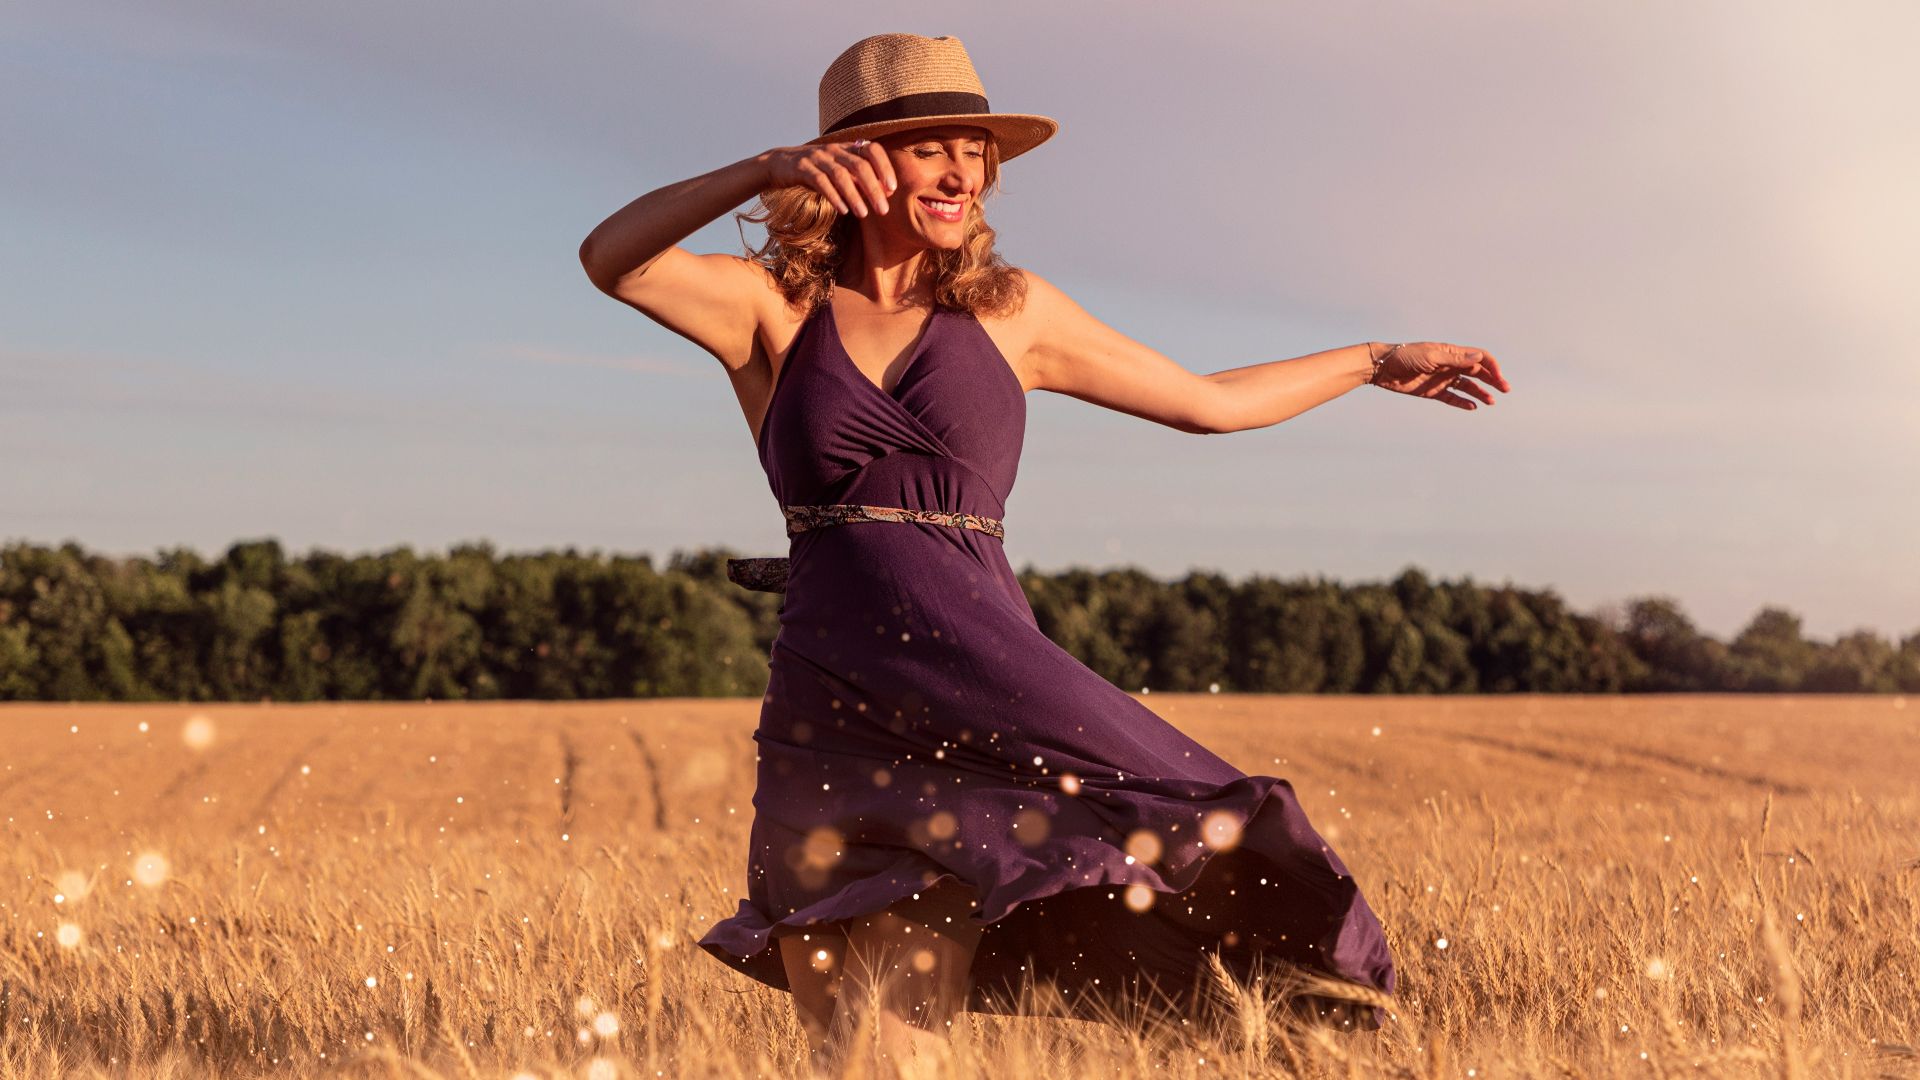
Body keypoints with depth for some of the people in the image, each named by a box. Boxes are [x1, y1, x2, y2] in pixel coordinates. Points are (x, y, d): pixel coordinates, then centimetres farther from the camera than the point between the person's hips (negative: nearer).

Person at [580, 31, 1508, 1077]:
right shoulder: (772, 305, 6)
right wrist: (764, 169, -26)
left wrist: (1377, 360, 30)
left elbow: (1208, 400, 23)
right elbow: (610, 258, -13)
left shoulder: (1009, 308, 12)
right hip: (828, 708, -1)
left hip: (990, 679, 1)